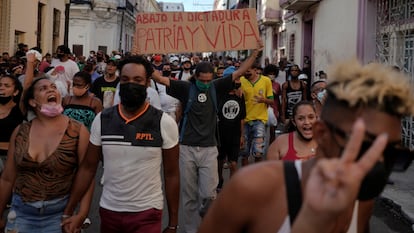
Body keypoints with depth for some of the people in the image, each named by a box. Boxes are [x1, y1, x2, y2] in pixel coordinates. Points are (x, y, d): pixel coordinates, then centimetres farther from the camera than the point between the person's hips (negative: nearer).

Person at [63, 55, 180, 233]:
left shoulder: (164, 123, -9)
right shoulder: (102, 120, -2)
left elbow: (171, 175, -4)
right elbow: (88, 168, 2)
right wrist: (68, 211, -3)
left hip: (147, 213, -3)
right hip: (108, 210, 3)